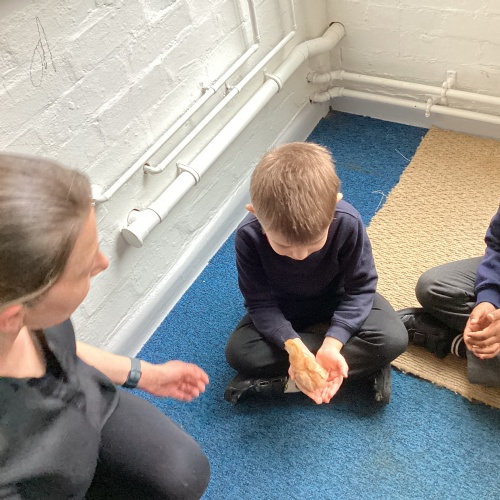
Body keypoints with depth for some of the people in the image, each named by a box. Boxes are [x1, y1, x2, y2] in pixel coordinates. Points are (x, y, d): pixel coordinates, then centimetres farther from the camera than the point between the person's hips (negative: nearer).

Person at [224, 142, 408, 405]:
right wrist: (293, 345, -40)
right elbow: (260, 302, -23)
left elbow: (360, 288, -23)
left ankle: (277, 380, -20)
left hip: (338, 301, 0)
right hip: (282, 310, 1)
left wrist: (332, 345, -36)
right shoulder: (248, 236, -32)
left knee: (393, 338, -26)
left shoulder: (347, 223, -33)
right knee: (238, 352, -24)